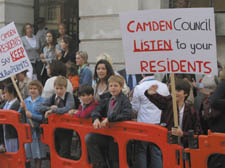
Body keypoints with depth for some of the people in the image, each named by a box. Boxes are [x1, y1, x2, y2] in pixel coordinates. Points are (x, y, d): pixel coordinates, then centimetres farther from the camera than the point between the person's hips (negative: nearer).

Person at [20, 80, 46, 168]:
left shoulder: (42, 101, -6)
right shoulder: (25, 101, 8)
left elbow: (44, 117, -13)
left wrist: (32, 115, -19)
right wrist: (22, 108, -9)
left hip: (37, 130, -4)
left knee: (38, 155, 5)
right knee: (25, 153, 6)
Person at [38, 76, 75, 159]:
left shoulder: (69, 96, -11)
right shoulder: (52, 97, 3)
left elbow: (68, 109, -29)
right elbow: (40, 107, -3)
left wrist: (52, 110, -26)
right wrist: (50, 108, -20)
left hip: (66, 129, -5)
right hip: (54, 129, 5)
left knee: (64, 154, -4)